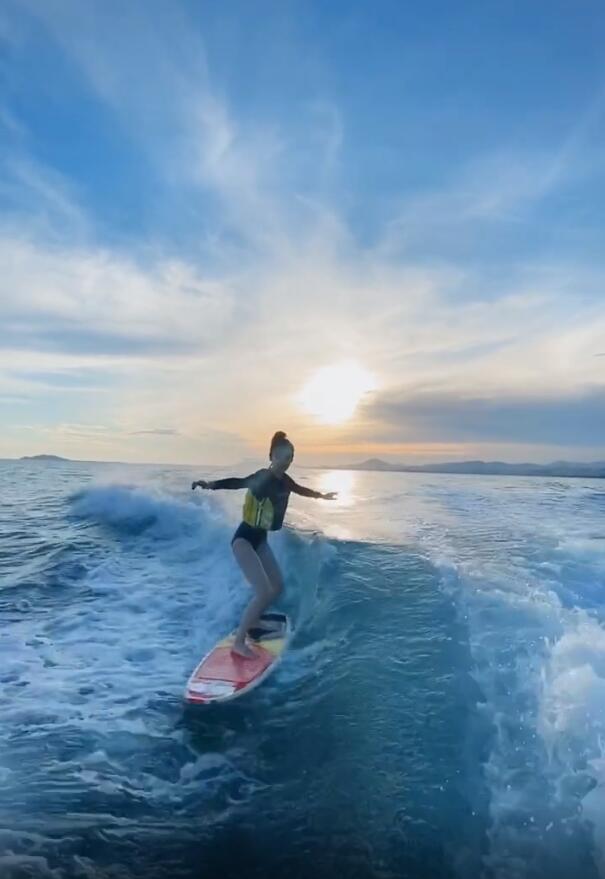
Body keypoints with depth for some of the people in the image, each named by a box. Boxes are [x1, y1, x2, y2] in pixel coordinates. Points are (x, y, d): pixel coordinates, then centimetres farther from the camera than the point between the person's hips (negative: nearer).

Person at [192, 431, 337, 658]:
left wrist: (321, 495, 40)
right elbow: (239, 482, -39)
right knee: (263, 592, -16)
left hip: (260, 539, 9)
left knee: (277, 586, 18)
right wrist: (211, 485, -57)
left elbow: (300, 489, 24)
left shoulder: (283, 480, 3)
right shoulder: (263, 478, -21)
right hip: (244, 539, -9)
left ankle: (253, 620, 40)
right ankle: (238, 642, -4)